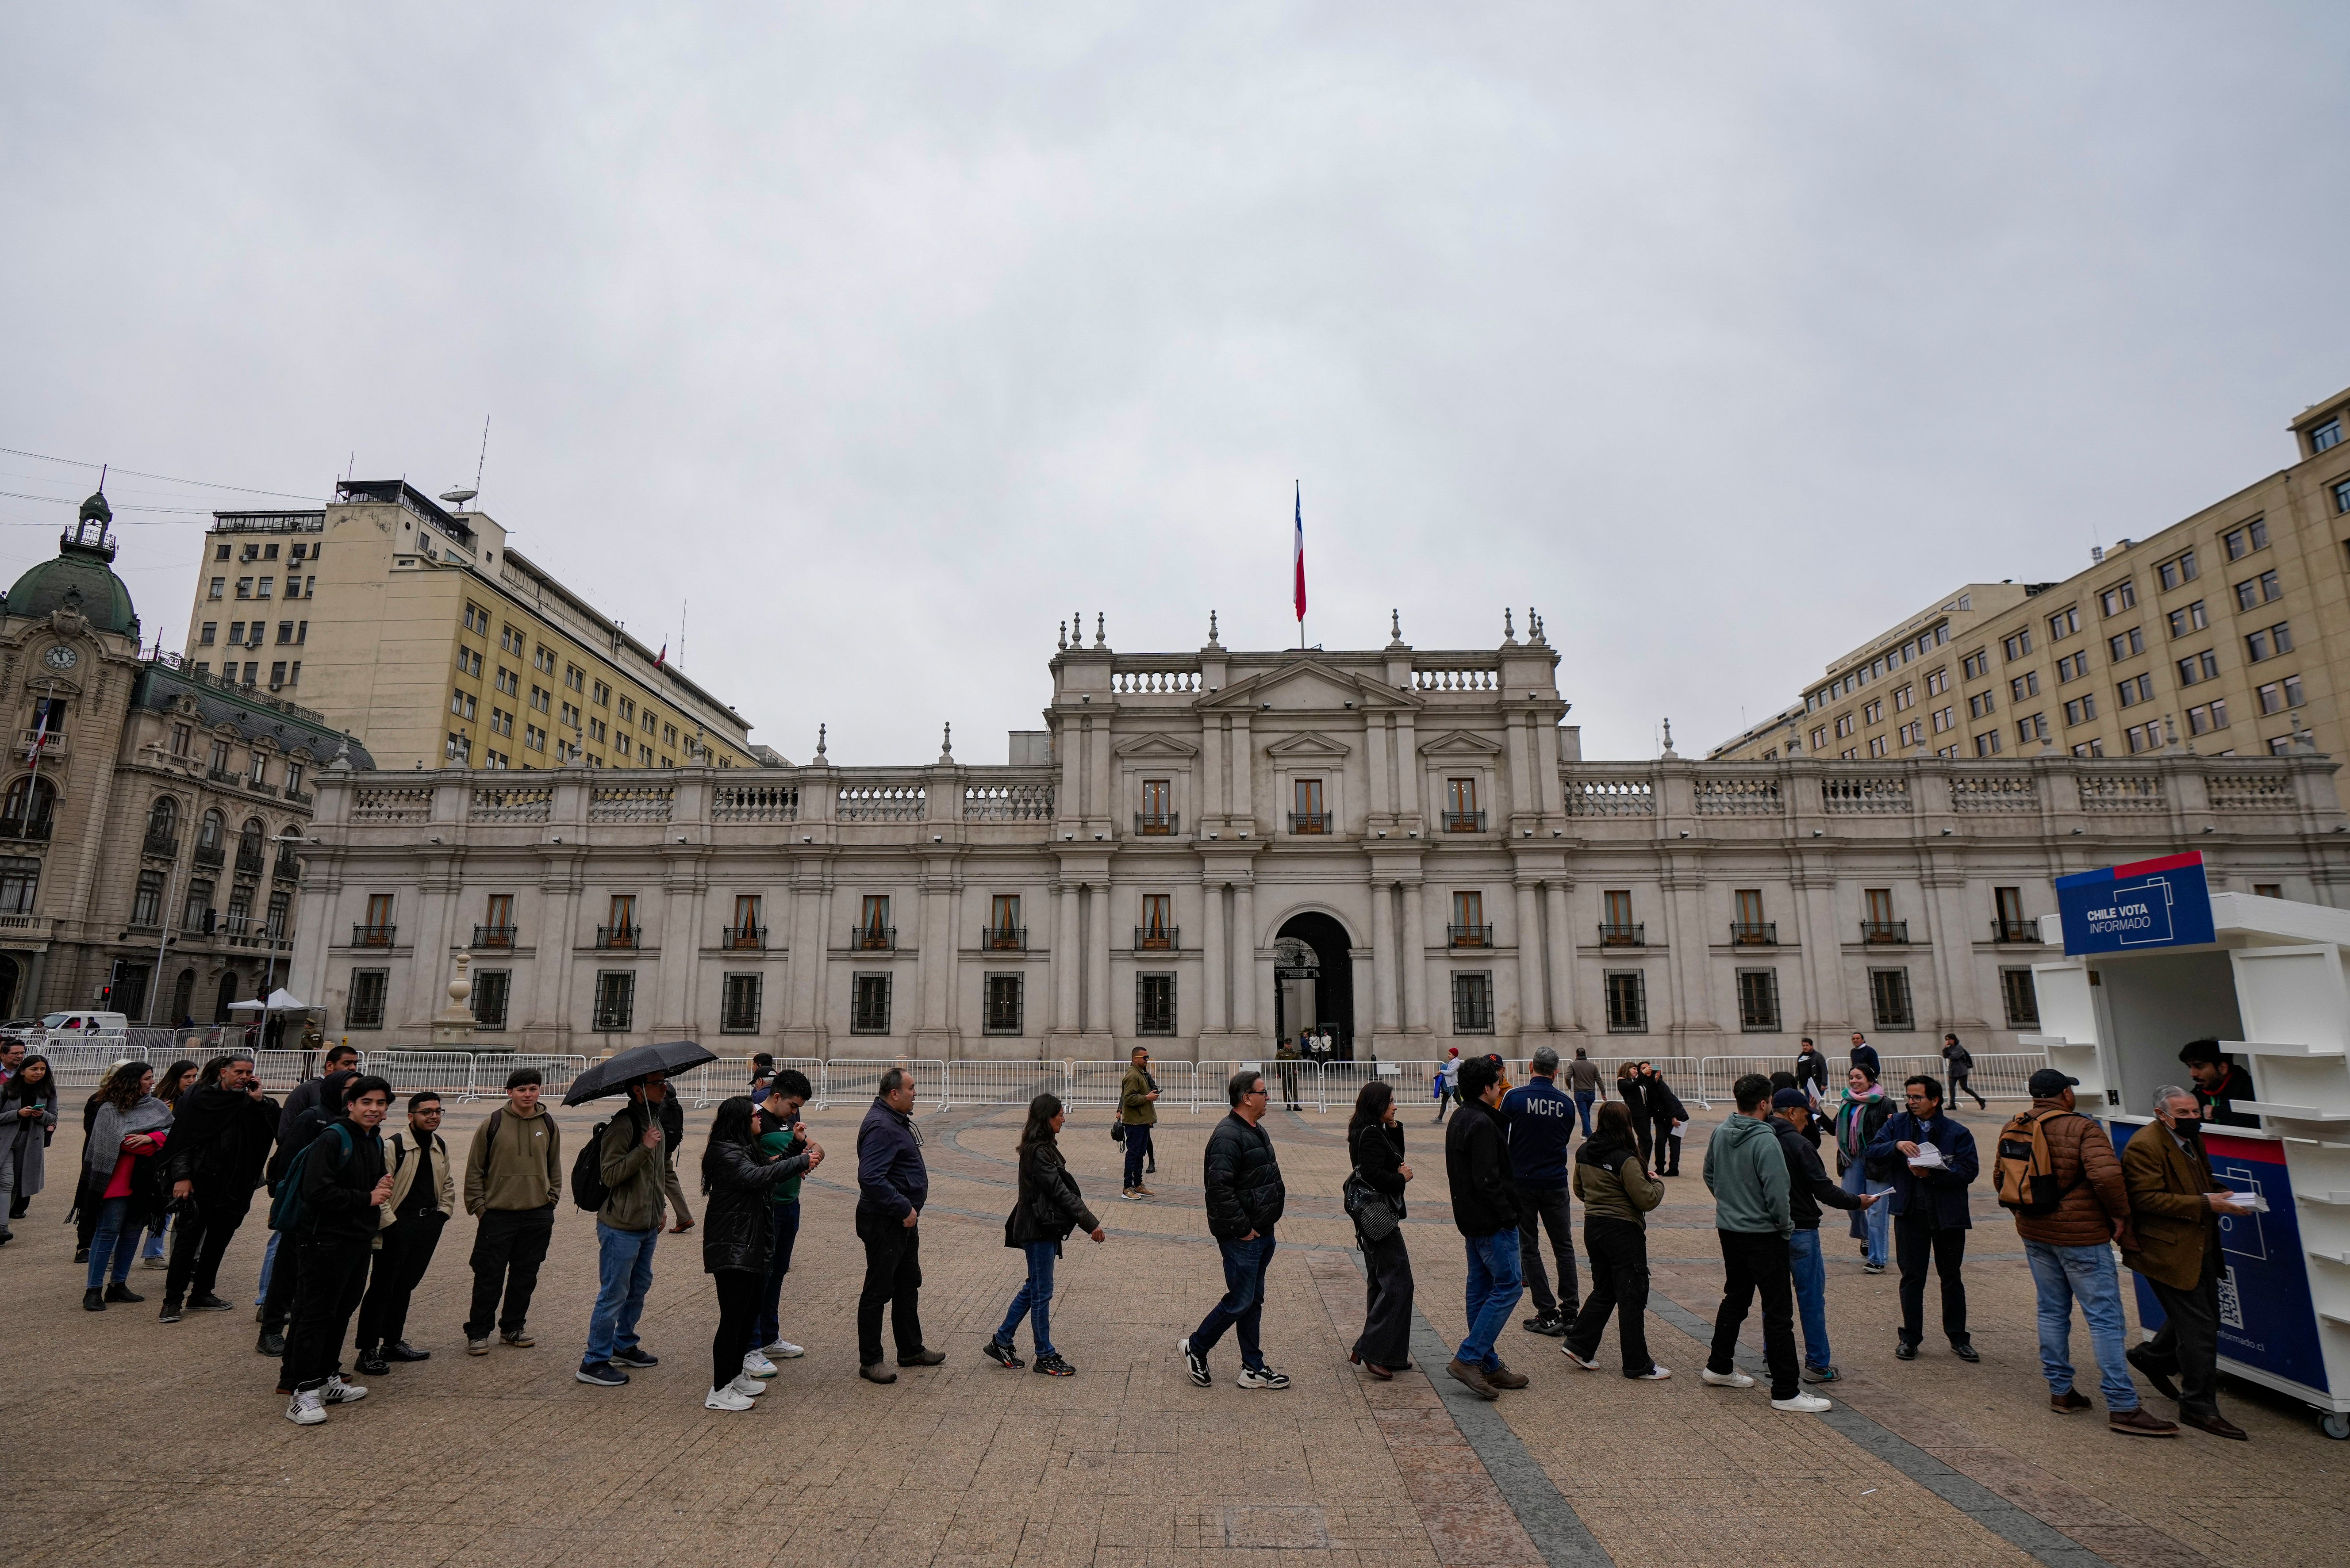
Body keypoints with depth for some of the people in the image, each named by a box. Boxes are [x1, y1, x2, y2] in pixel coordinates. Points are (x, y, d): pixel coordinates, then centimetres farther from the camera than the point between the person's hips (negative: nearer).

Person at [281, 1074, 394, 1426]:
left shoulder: (376, 1142, 13)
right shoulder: (332, 1139, -15)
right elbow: (317, 1192, -23)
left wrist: (383, 1187, 2)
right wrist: (367, 1199, -16)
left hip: (359, 1239, 9)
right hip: (326, 1240, -9)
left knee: (342, 1311, 16)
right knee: (316, 1314, -4)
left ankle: (329, 1380, 26)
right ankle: (305, 1393, 2)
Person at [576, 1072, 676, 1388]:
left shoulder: (659, 1122, 10)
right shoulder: (623, 1125, -19)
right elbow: (610, 1175, -23)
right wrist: (644, 1147, -30)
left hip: (648, 1225, 9)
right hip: (621, 1227, -9)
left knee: (639, 1288, 19)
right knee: (614, 1294, -1)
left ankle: (624, 1346, 34)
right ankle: (593, 1363, 12)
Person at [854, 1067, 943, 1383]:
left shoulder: (896, 1120, 11)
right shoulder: (881, 1127, -24)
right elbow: (870, 1178, -32)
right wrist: (905, 1209, -26)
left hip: (903, 1219, 11)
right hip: (884, 1223, -11)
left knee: (909, 1285, 19)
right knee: (878, 1291, 2)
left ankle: (911, 1350, 32)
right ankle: (869, 1362, 14)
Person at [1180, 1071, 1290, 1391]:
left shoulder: (1257, 1131, 11)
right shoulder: (1228, 1136, -22)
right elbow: (1219, 1188, -28)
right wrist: (1242, 1229, -21)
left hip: (1262, 1233, 10)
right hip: (1241, 1237, -10)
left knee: (1254, 1302, 15)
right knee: (1240, 1301, -1)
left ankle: (1254, 1369, 24)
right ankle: (1195, 1348, 17)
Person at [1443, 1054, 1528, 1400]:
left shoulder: (1459, 1120, 12)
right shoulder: (1482, 1124, -20)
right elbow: (1487, 1180, -24)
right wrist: (1509, 1215, -16)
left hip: (1471, 1221, 10)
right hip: (1491, 1221, -10)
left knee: (1482, 1288, 13)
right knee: (1509, 1285, -3)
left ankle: (1488, 1365, 21)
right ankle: (1468, 1359, -4)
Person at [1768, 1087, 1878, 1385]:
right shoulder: (1799, 1145, -17)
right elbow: (1824, 1190, -15)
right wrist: (1857, 1203, 1)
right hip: (1800, 1231, -6)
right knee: (1812, 1298, 6)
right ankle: (1818, 1365, 14)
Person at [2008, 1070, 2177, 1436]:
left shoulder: (2012, 1129, 6)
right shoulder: (2081, 1128, -14)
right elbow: (2106, 1174, -27)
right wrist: (2119, 1214, -12)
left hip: (2034, 1233, 6)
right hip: (2080, 1233, -6)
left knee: (2052, 1311, 15)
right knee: (2105, 1318, 0)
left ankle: (2060, 1391, 22)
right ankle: (2123, 1407, 2)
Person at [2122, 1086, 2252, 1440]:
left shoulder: (2192, 1140, 12)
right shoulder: (2144, 1146, -19)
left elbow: (2204, 1182, 24)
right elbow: (2147, 1198, -22)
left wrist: (2221, 1195, 2)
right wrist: (2206, 1204, -25)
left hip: (2199, 1249, 10)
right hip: (2167, 1251, -9)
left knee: (2205, 1316, 19)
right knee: (2199, 1328, -5)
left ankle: (2152, 1358, 40)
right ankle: (2199, 1407, 7)